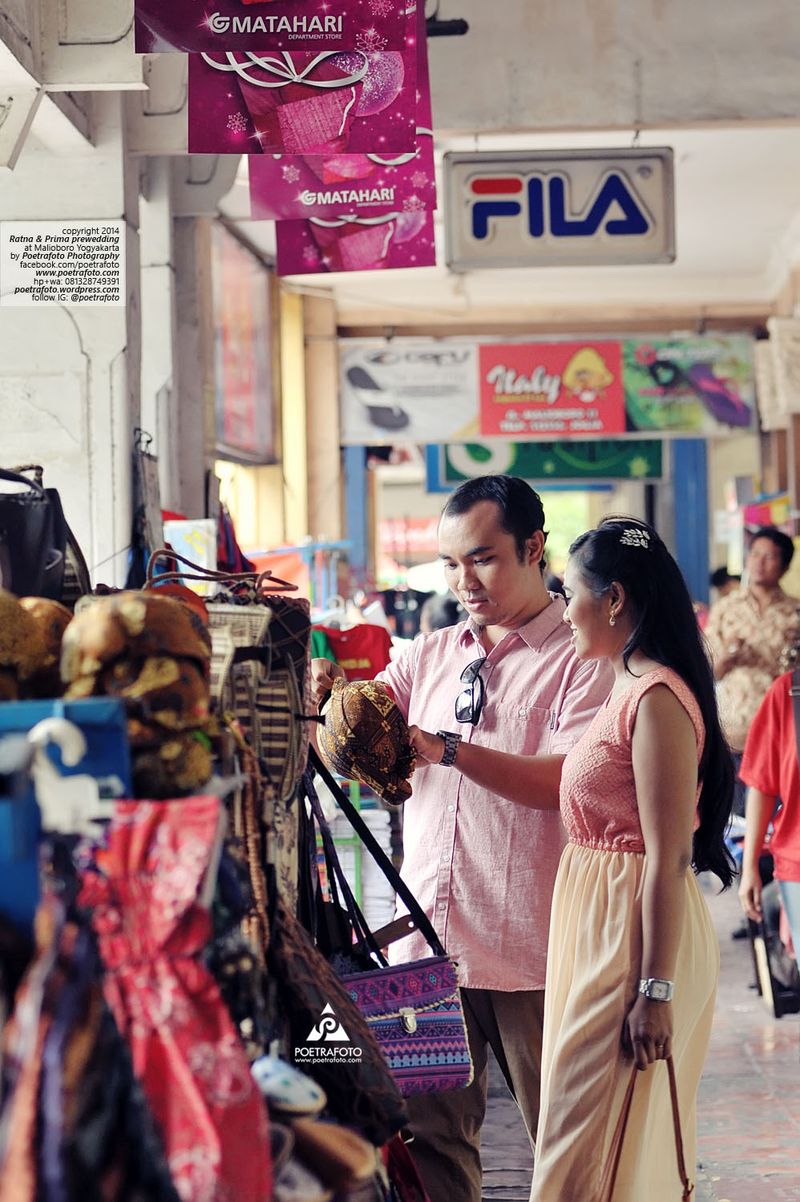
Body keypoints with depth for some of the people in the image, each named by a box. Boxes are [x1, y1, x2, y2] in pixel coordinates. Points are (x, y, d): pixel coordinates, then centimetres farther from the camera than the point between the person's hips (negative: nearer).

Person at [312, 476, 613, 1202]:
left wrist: (453, 750, -25)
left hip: (532, 949, -5)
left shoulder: (582, 659, -3)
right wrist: (334, 698, -11)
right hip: (430, 939, 5)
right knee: (429, 1131, 7)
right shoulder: (430, 657, 16)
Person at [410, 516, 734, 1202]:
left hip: (635, 936, -10)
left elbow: (670, 860, -21)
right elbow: (555, 784, 18)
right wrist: (446, 752, 16)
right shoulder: (629, 691, 13)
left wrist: (655, 991, -21)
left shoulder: (657, 699, -18)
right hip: (601, 929, 10)